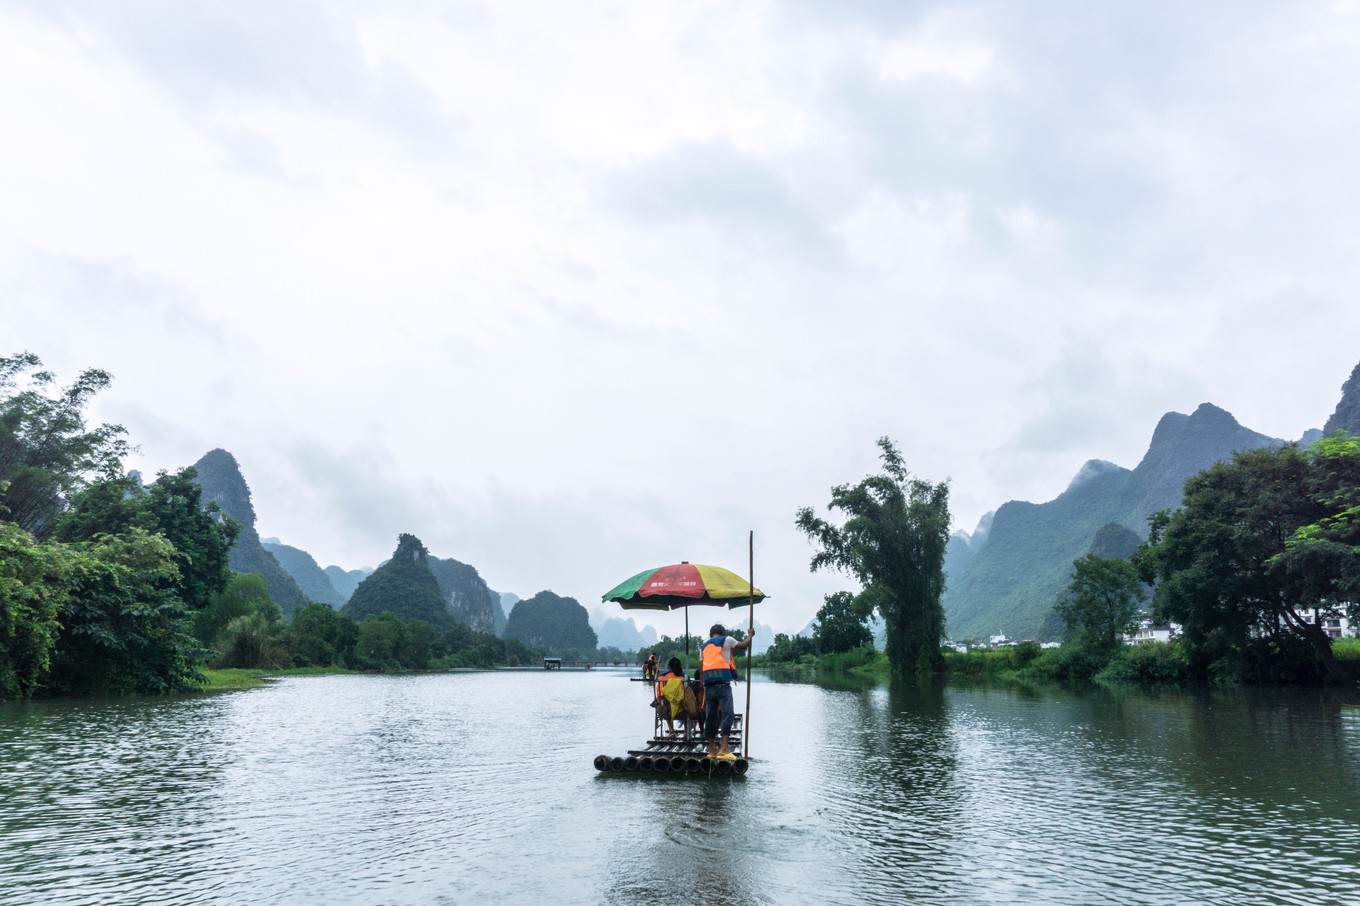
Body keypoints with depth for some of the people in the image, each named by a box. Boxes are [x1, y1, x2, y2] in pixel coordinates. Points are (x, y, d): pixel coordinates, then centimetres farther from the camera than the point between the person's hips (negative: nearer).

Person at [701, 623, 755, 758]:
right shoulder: (726, 640, 7)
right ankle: (724, 749, -17)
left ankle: (712, 749, 15)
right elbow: (743, 646, 18)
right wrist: (751, 635, 35)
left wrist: (703, 688, 18)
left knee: (710, 717, 10)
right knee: (726, 715, -8)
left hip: (708, 685, 6)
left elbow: (701, 667, 17)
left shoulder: (704, 646, 22)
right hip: (723, 684, -5)